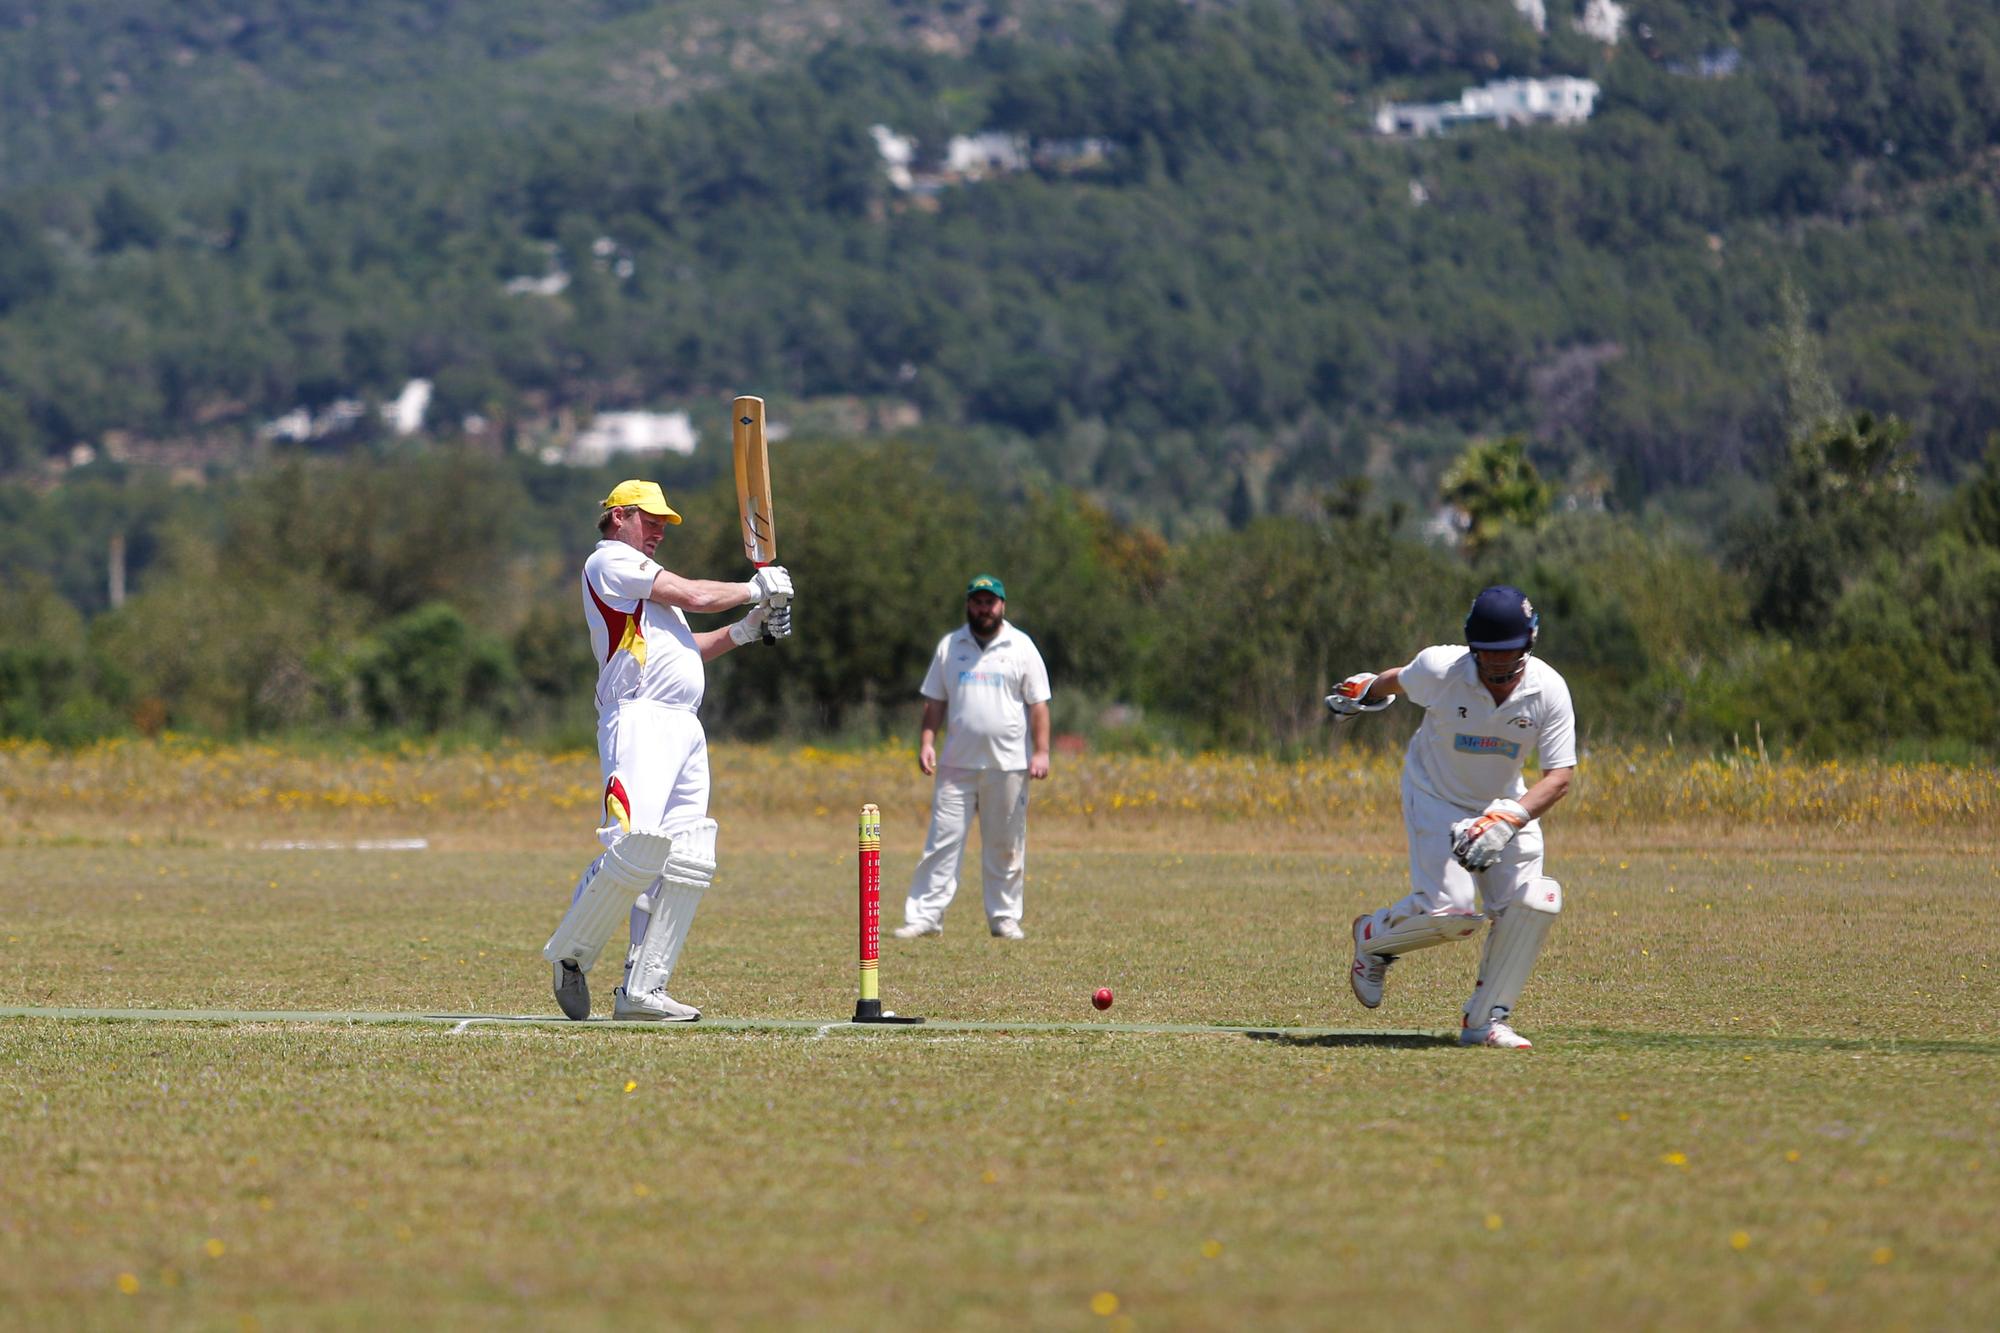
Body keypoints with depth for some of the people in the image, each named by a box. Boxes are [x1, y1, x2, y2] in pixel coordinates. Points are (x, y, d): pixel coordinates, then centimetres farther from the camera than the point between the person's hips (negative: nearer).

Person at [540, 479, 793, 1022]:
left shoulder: (643, 579, 31)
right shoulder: (611, 561, 1)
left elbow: (682, 648, 29)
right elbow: (693, 596, -5)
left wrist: (745, 630, 20)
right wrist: (753, 590, 8)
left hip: (684, 729, 10)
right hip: (639, 720, -10)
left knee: (688, 863, -1)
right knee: (636, 848, -23)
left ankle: (641, 990, -2)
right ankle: (570, 954, -7)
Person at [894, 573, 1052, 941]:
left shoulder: (1021, 647, 3)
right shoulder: (950, 646, 10)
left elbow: (1038, 704, 1)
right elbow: (934, 701, 12)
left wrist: (1041, 751, -8)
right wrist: (926, 743, 0)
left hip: (1008, 765, -1)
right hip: (957, 764, 1)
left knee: (1006, 845, 4)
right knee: (943, 840, -5)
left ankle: (1005, 917, 12)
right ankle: (925, 916, -6)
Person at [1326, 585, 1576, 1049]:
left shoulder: (1549, 690, -21)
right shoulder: (1440, 670, -25)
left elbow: (1559, 778, -24)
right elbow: (1400, 681, 0)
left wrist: (1508, 819, -40)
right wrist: (1366, 690, 22)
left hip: (1503, 800, 3)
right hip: (1436, 798, -3)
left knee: (1532, 902, -15)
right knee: (1447, 909, -20)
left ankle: (1486, 1019, 1)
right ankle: (1374, 937, 14)